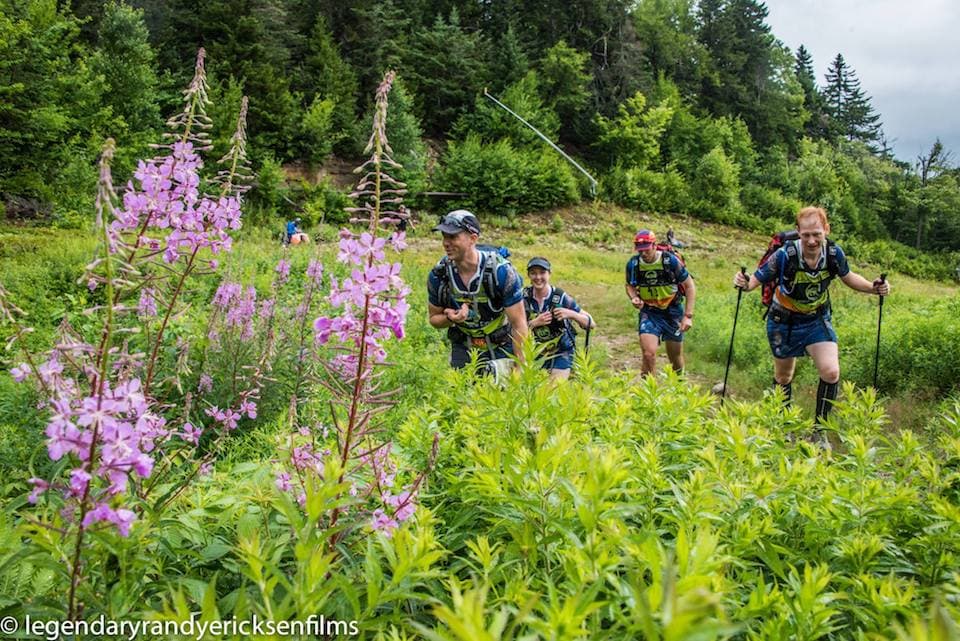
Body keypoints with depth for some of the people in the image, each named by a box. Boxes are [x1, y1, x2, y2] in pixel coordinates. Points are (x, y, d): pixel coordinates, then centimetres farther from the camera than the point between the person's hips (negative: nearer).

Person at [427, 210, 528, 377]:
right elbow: (434, 318, 2)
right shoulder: (438, 275, -14)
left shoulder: (501, 271, -23)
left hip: (501, 347, -2)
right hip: (463, 349, 3)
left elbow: (518, 323, -19)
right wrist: (450, 318, -22)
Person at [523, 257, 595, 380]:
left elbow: (591, 324, -14)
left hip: (561, 352, -2)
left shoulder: (561, 297, -16)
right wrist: (535, 322, -27)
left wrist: (570, 314, -30)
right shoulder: (524, 296, -10)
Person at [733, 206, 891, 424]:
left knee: (831, 373, -16)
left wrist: (873, 288, -12)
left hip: (817, 320, 2)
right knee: (783, 378, 14)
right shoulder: (785, 255, -28)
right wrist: (744, 283, -43)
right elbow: (757, 279, -20)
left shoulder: (834, 253, -18)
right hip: (784, 322, -2)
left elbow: (848, 277, 3)